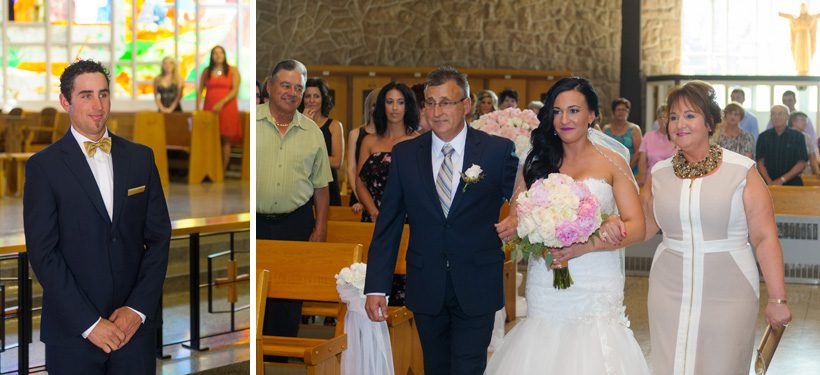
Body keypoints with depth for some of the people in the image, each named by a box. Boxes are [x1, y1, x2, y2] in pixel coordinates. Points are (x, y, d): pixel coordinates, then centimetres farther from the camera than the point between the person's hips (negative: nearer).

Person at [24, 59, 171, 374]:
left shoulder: (141, 157, 8)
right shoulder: (43, 166, -3)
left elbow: (159, 237, 6)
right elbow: (43, 253, -7)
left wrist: (138, 308, -5)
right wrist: (89, 323, -12)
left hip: (136, 323, 3)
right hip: (72, 331, -3)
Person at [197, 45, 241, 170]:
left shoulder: (233, 71, 5)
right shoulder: (207, 71, 12)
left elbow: (235, 90, -5)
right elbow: (200, 90, 10)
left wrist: (221, 103, -17)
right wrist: (197, 108, -2)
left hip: (227, 108, -2)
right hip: (210, 109, 2)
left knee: (225, 140, -3)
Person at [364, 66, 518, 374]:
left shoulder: (499, 151, -5)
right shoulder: (405, 154, 2)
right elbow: (388, 225, 1)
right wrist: (376, 287, -4)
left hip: (476, 290, -3)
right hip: (426, 289, 3)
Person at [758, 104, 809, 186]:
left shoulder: (797, 136, 4)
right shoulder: (763, 137, 9)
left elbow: (801, 164, 0)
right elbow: (760, 163, 5)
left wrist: (782, 180, -10)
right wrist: (769, 182, -11)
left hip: (792, 183, -1)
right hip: (768, 184, 1)